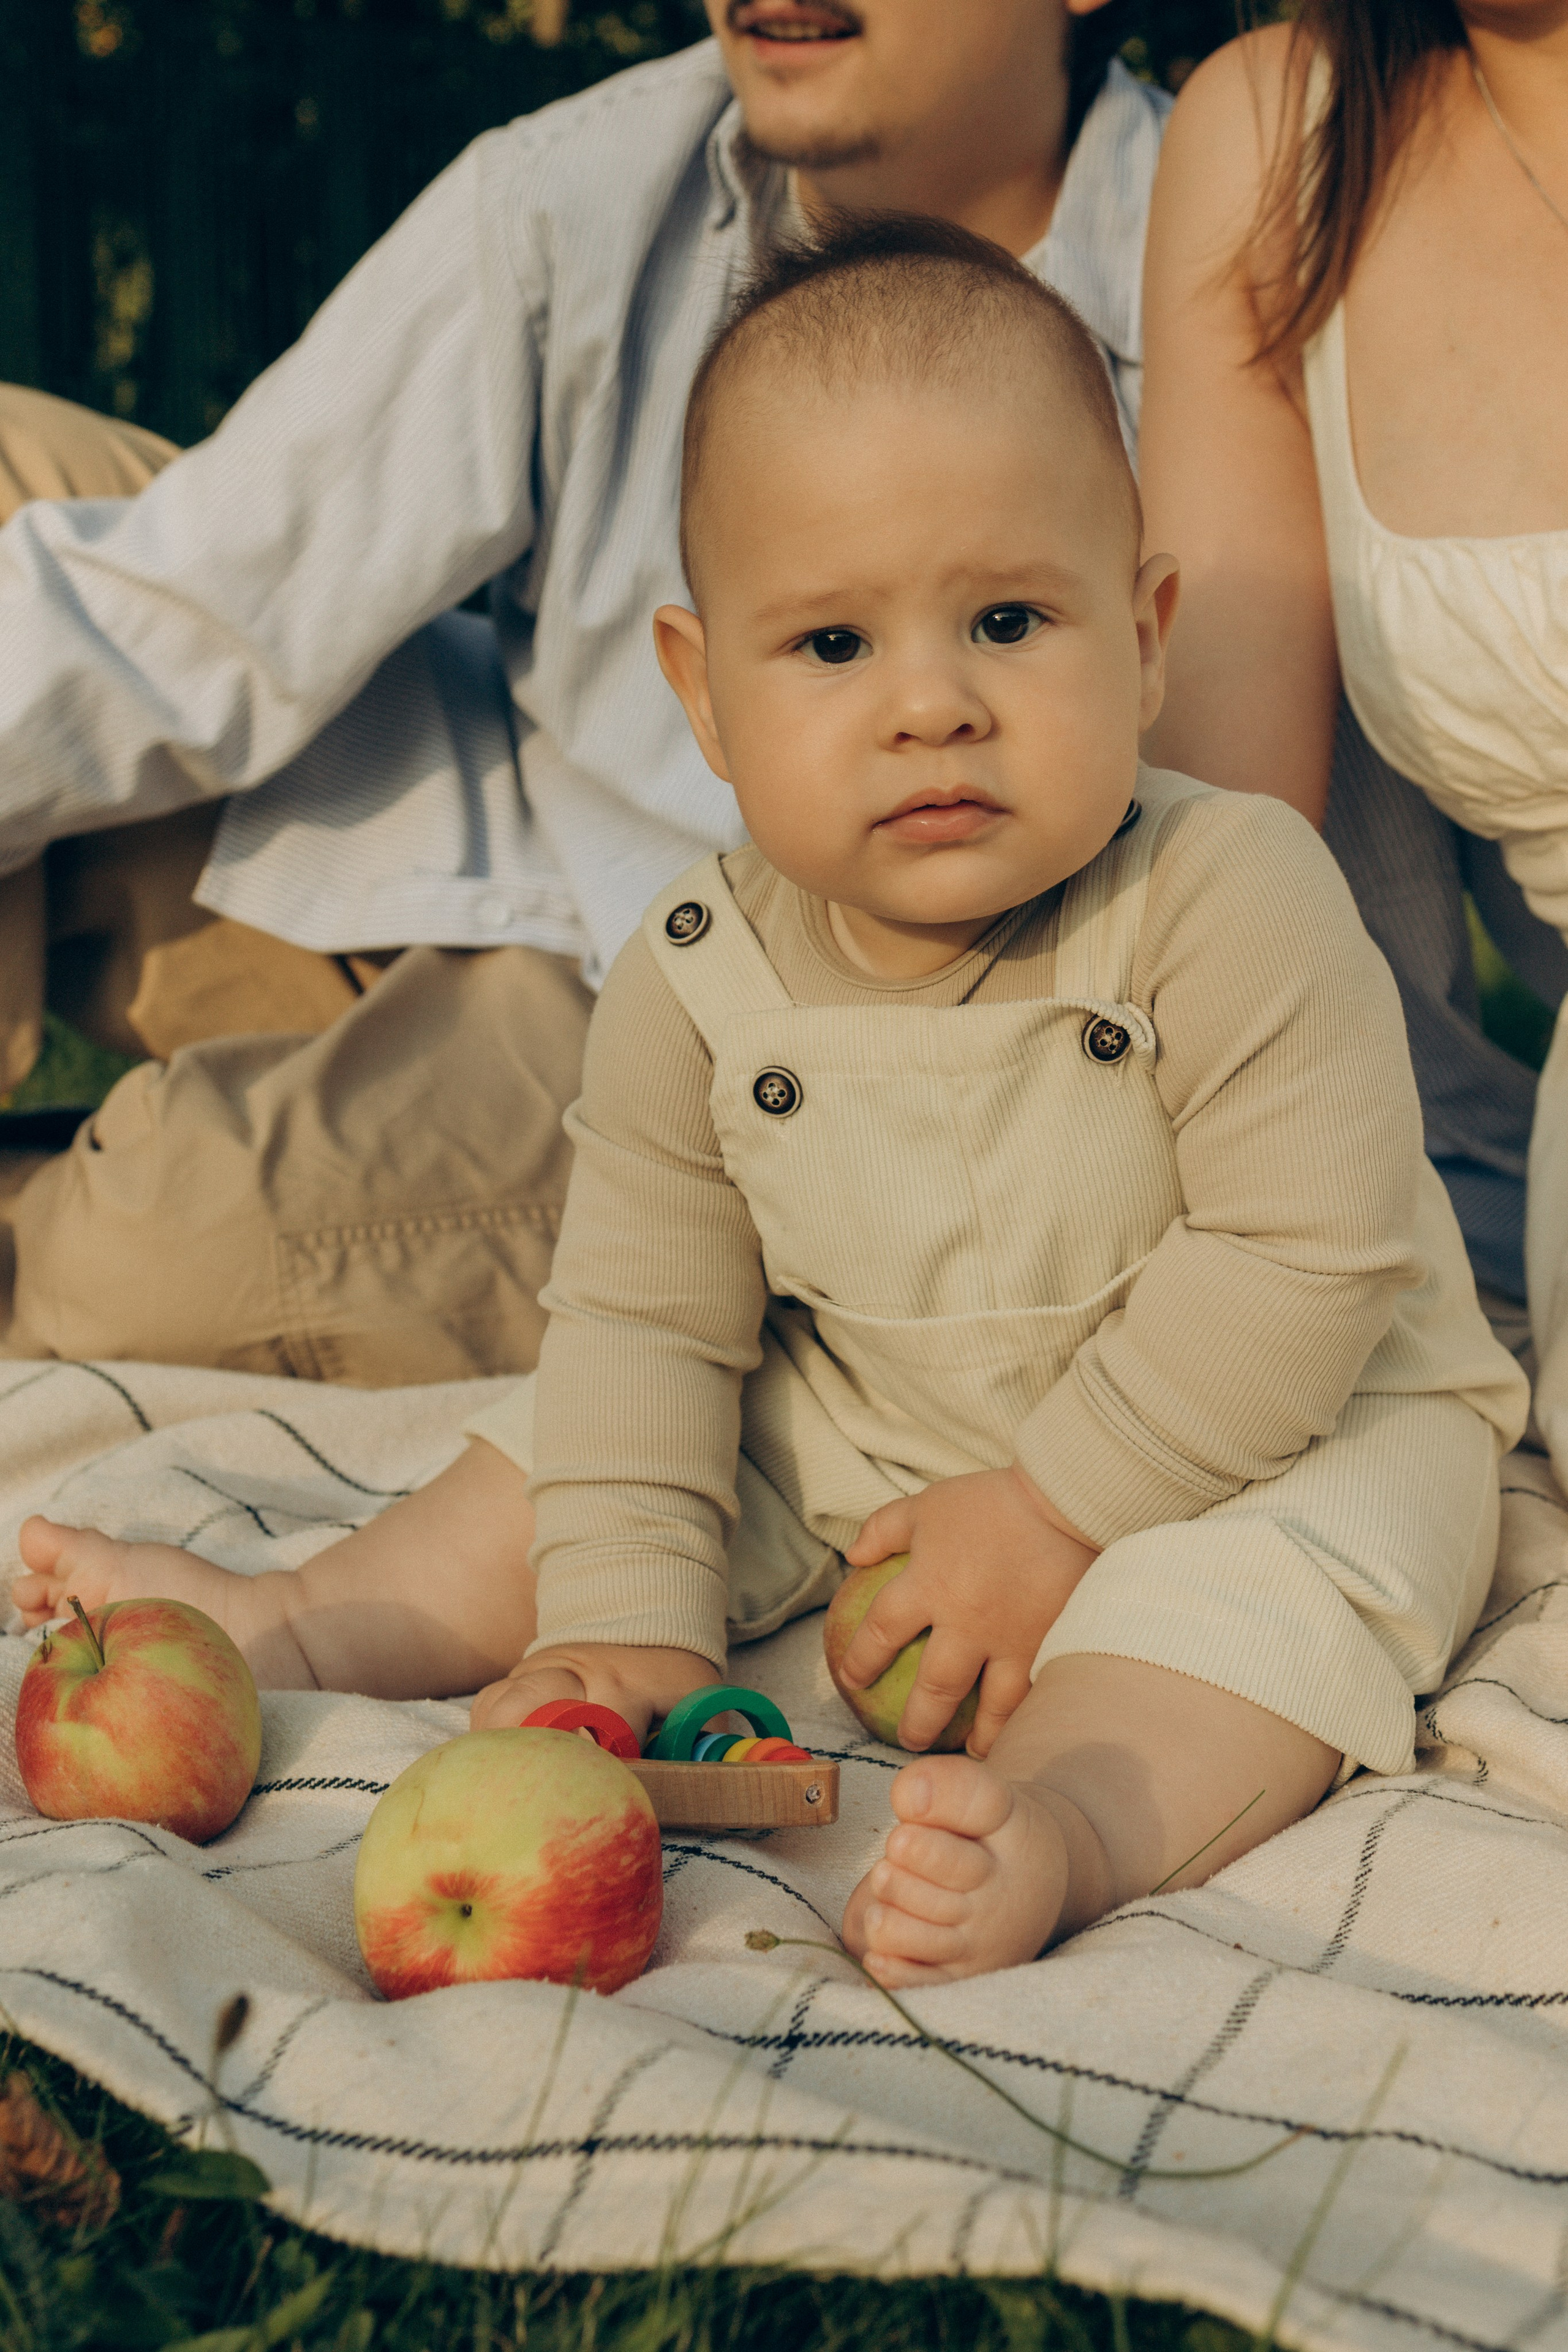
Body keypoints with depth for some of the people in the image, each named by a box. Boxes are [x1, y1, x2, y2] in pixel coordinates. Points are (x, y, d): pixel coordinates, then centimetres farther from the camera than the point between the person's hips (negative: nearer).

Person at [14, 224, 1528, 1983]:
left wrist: (1059, 1508, -23)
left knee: (1265, 1583, -33)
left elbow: (1305, 1263, -26)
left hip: (1271, 1432, -5)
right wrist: (628, 1625, -15)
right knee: (570, 1444, 2)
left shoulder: (1233, 904, -27)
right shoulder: (699, 984, -14)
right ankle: (295, 1626, 5)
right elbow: (647, 1318, -7)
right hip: (858, 1429, 5)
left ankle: (1067, 1818, -53)